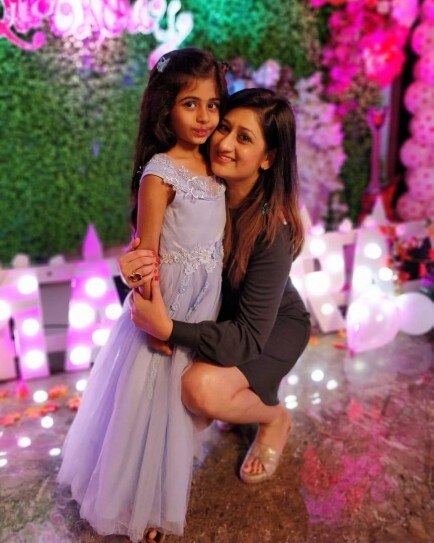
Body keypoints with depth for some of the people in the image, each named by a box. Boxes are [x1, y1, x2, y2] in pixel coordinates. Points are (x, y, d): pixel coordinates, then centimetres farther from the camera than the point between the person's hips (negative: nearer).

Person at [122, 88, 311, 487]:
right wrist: (134, 264, -34)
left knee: (201, 388, -28)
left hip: (274, 324, -5)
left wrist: (168, 329, -42)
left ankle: (276, 419, 6)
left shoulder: (272, 229, -32)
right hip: (220, 310, 6)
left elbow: (250, 336, -32)